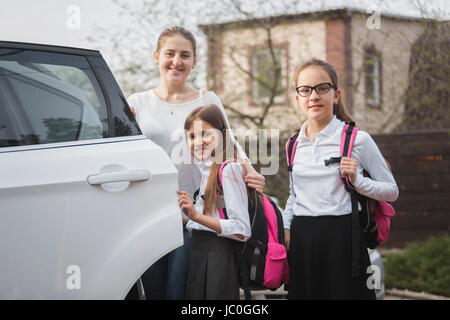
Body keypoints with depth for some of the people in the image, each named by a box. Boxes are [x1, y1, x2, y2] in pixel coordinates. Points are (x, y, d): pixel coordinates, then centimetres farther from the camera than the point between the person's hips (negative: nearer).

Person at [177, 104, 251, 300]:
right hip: (198, 255, 8)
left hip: (219, 256, -8)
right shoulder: (203, 169, 16)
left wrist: (197, 216, -23)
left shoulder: (229, 169, -12)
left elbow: (242, 230, -19)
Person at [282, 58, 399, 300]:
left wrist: (357, 181, -14)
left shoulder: (357, 140, -4)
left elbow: (392, 191, 1)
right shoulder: (294, 145, 10)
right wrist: (286, 228, 9)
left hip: (342, 236, -4)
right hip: (302, 239, 4)